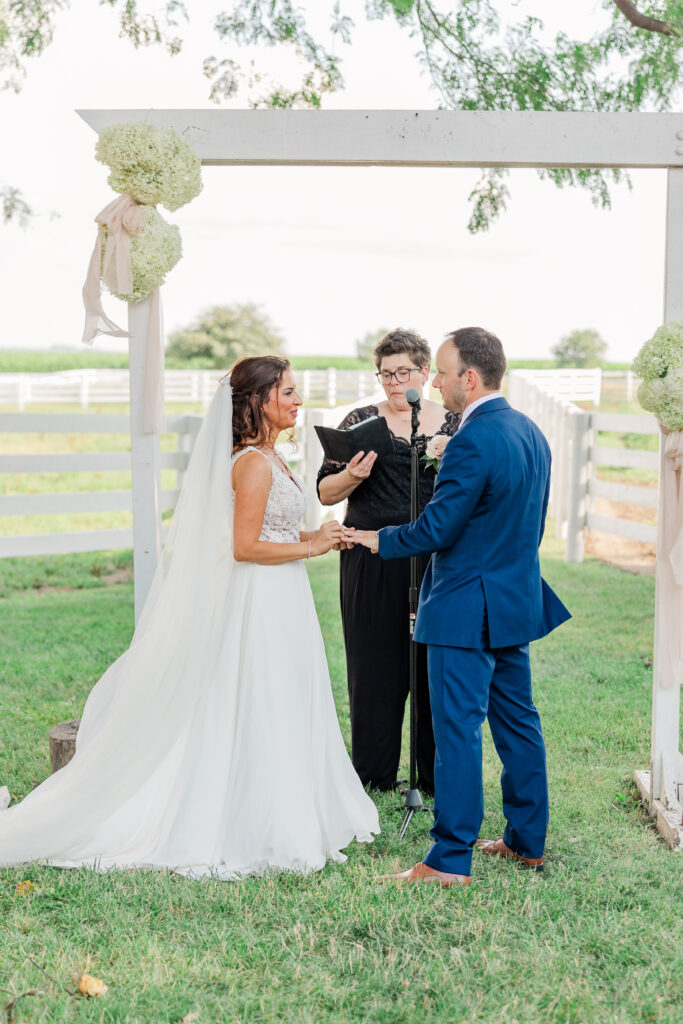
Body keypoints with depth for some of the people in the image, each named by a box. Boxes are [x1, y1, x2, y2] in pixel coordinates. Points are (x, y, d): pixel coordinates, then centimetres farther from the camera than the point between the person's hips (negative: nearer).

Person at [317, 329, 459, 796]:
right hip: (373, 562, -1)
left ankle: (436, 774, 18)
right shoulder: (361, 422, 5)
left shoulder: (454, 423, 8)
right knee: (376, 665, 4)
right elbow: (325, 493, 5)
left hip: (437, 561, 1)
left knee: (436, 663, 4)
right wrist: (354, 474, -16)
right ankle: (375, 772, 18)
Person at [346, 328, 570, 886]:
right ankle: (527, 841, 27)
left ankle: (450, 860, 4)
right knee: (518, 721, 16)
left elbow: (435, 529, -18)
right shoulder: (531, 431, 9)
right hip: (519, 599, 10)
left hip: (467, 610, -9)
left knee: (458, 730, -3)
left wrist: (377, 538, -2)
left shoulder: (472, 442, -21)